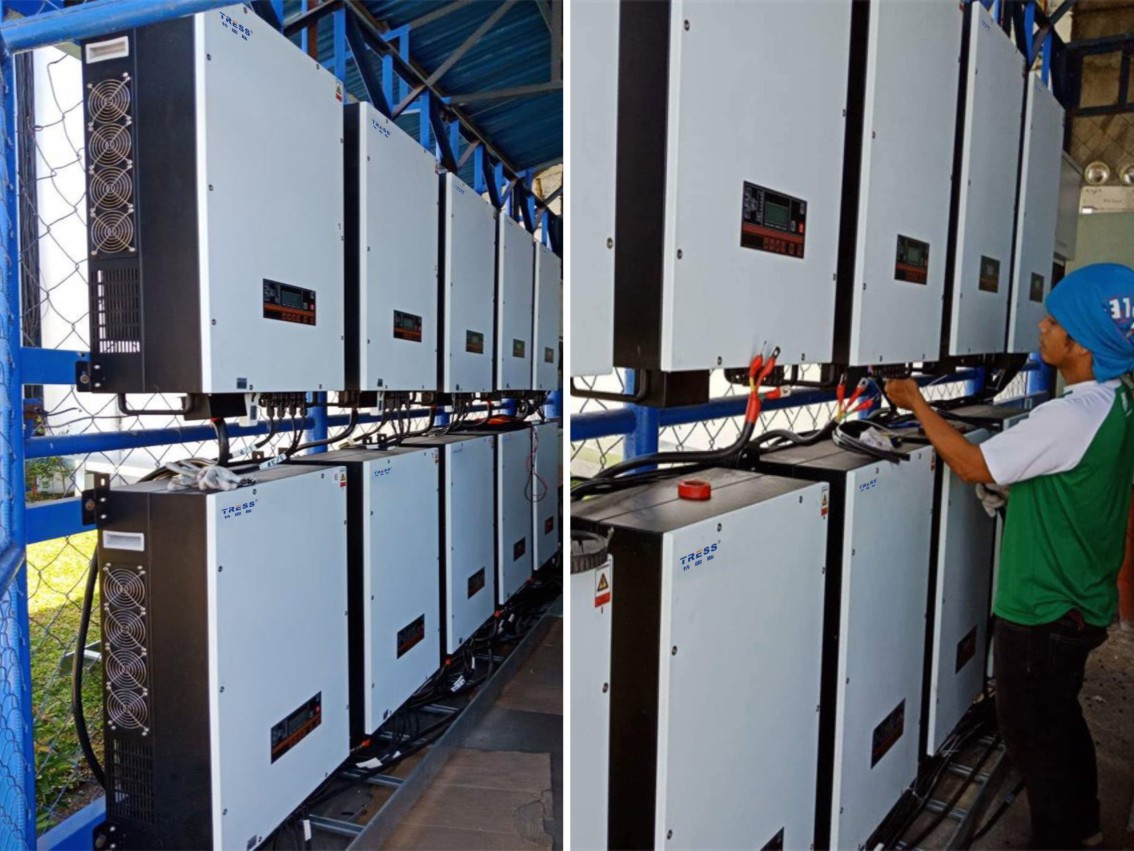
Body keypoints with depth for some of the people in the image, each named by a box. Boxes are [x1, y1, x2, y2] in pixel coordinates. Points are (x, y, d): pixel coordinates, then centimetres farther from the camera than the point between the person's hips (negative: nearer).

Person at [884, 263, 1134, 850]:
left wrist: (917, 404, -14)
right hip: (1083, 603, 9)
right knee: (1062, 720, 27)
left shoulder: (1070, 417, -28)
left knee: (1033, 736, 10)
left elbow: (973, 466, -22)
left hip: (1044, 612, -9)